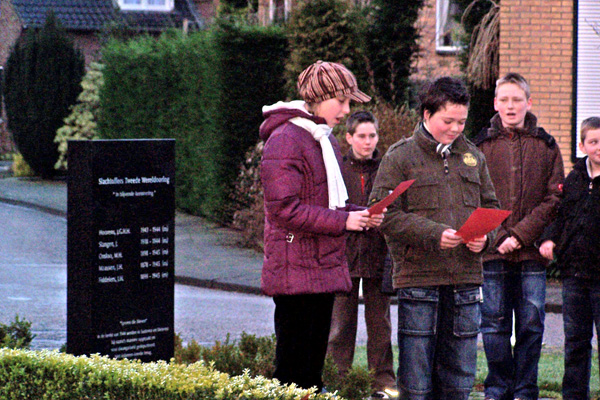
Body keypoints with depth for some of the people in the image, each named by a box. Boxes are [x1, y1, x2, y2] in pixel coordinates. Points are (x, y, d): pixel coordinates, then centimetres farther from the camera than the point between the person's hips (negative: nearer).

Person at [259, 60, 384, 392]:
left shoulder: (326, 140, 18)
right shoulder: (285, 140, -13)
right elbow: (284, 209, -19)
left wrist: (362, 216, 3)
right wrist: (344, 220, -18)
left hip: (324, 269, 9)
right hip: (296, 270, -9)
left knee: (314, 361, 12)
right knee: (293, 367, -8)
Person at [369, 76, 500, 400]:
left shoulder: (472, 157, 15)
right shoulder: (400, 157, -2)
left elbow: (490, 207, 20)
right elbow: (386, 214, -9)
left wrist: (484, 236, -2)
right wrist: (434, 234, -19)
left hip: (465, 278, 5)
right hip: (418, 277, -5)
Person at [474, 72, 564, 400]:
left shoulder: (546, 147, 7)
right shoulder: (481, 146, 6)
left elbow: (554, 199, 2)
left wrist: (521, 235, -9)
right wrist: (495, 237, -9)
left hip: (532, 251, 0)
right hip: (492, 251, 0)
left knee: (531, 324, 2)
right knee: (495, 324, 3)